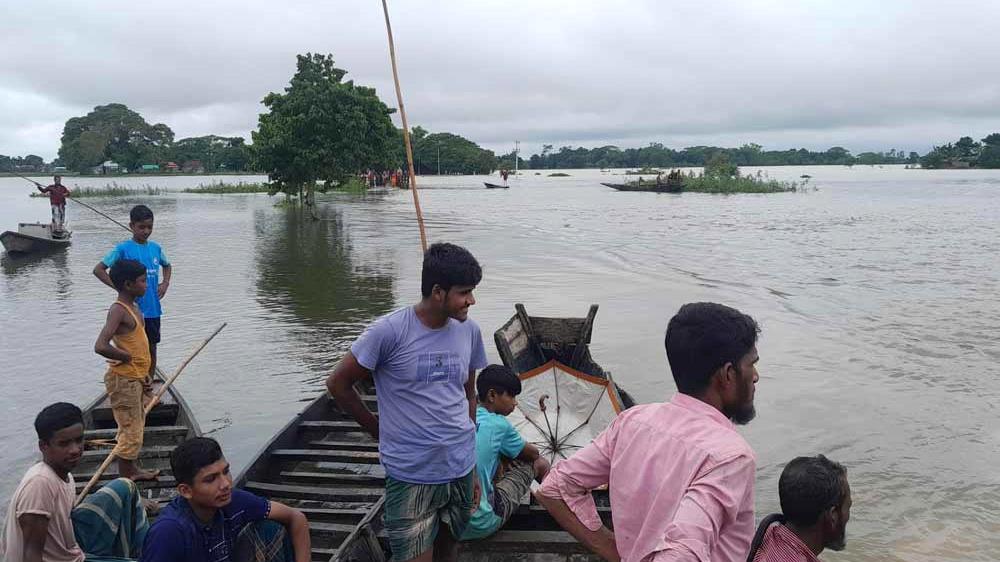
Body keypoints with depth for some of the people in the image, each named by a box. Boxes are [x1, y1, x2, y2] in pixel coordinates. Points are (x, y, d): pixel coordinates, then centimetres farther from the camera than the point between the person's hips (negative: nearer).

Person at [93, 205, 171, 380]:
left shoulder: (155, 248, 6)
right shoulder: (123, 249, -9)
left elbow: (167, 266, 25)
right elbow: (98, 269, -9)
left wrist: (165, 283, 8)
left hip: (153, 309, 5)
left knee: (152, 348, 13)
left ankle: (149, 385, 25)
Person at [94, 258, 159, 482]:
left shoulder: (133, 308, 11)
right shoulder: (118, 310, -20)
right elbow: (101, 346, -30)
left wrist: (143, 373, 16)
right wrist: (129, 358, -19)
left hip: (135, 378, 10)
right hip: (123, 380, -10)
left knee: (137, 427, 20)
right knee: (130, 432, -3)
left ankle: (133, 470, 34)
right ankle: (125, 481, 5)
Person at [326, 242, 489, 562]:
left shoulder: (469, 332, 2)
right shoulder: (390, 331, -15)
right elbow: (338, 383, -4)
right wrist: (379, 429, 1)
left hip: (461, 473, 5)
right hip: (410, 477, -5)